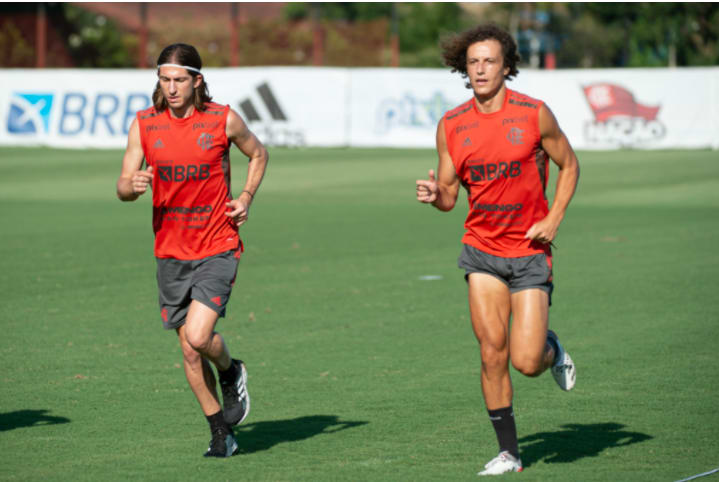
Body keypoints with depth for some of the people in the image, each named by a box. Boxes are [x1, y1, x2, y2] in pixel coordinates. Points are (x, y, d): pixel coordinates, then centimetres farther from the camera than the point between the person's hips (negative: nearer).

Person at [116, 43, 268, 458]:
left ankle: (231, 371, 14)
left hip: (217, 248, -3)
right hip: (171, 252, 3)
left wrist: (246, 199, 1)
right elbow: (124, 186, 1)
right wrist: (133, 187, -23)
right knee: (189, 351, 6)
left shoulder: (223, 120, -5)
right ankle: (222, 434, 20)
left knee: (198, 335, -20)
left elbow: (258, 154, 14)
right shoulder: (144, 124, 0)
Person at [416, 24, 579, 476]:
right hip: (482, 248, 2)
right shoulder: (451, 125, 0)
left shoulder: (534, 113, -7)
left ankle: (551, 348, 29)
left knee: (526, 362, -8)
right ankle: (508, 452, 6)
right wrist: (434, 194, -17)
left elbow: (569, 166, 5)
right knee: (492, 353, -6)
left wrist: (553, 220, -6)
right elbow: (449, 196, 7)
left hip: (530, 251, -2)